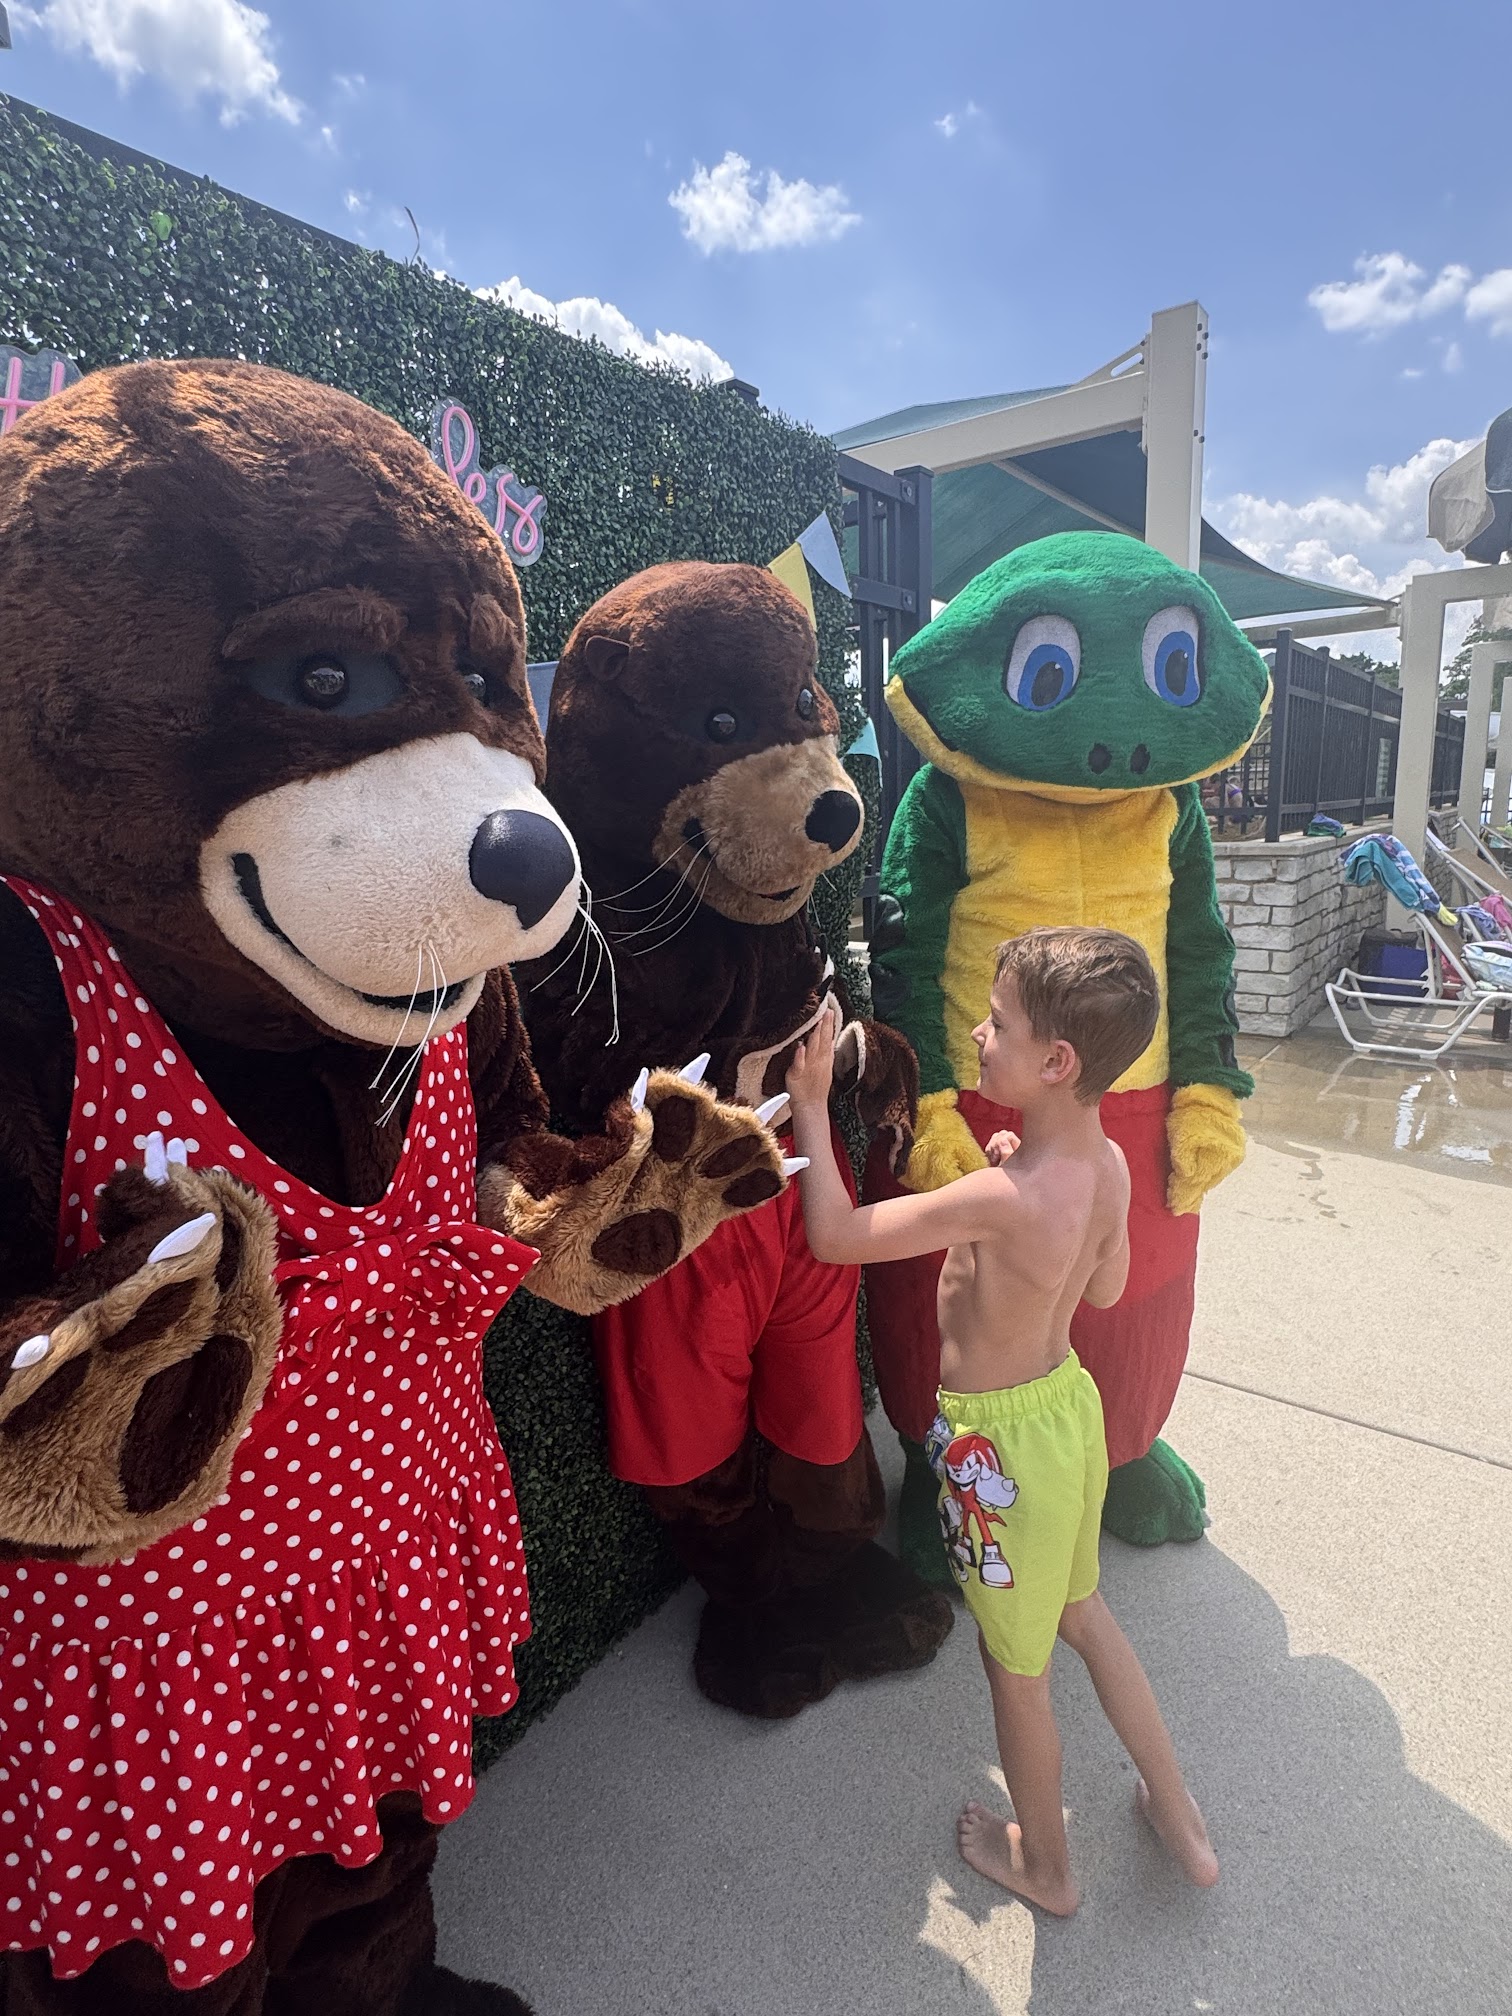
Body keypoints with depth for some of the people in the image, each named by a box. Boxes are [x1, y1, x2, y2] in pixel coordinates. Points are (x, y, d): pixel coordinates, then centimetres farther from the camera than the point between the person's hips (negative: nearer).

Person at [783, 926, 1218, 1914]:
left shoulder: (1004, 1196, -34)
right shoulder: (1107, 1164, -10)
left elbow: (837, 1234, -28)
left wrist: (811, 1103, -21)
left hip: (1003, 1442, -7)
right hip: (1072, 1401, 7)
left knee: (1017, 1666, 20)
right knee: (1083, 1613, 31)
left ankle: (1044, 1864, 47)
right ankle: (1181, 1823, 49)